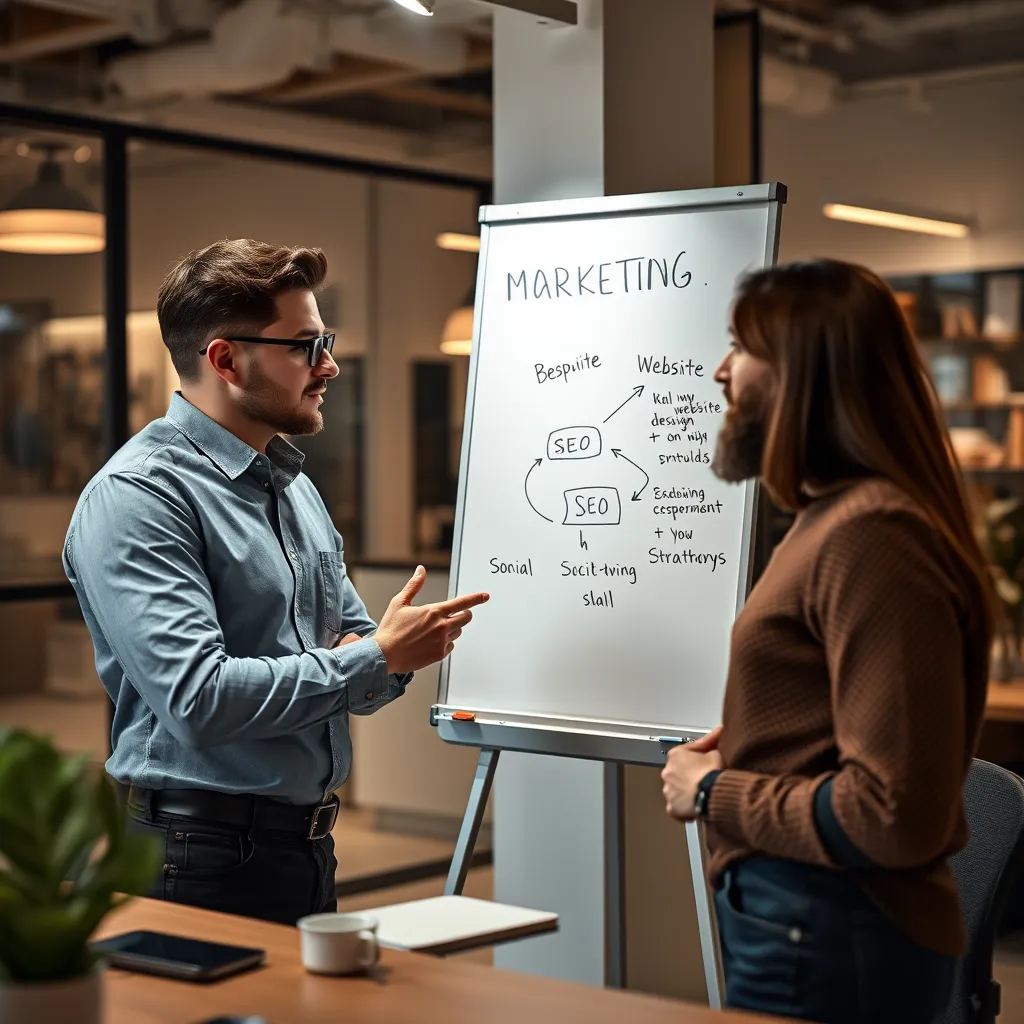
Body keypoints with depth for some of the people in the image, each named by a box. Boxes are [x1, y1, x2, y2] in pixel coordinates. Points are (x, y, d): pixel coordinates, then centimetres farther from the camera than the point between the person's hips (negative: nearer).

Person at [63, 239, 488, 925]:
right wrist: (378, 657, -18)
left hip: (310, 843, 8)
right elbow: (199, 698, -26)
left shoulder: (296, 486, 12)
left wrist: (385, 651, -8)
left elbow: (359, 643, 16)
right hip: (205, 860, -8)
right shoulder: (136, 496, -16)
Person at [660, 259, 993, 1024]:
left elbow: (893, 815, -25)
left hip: (824, 942, -10)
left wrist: (715, 793, -13)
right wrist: (743, 748, 8)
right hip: (803, 924, 10)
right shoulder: (834, 518, 12)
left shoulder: (870, 535, -21)